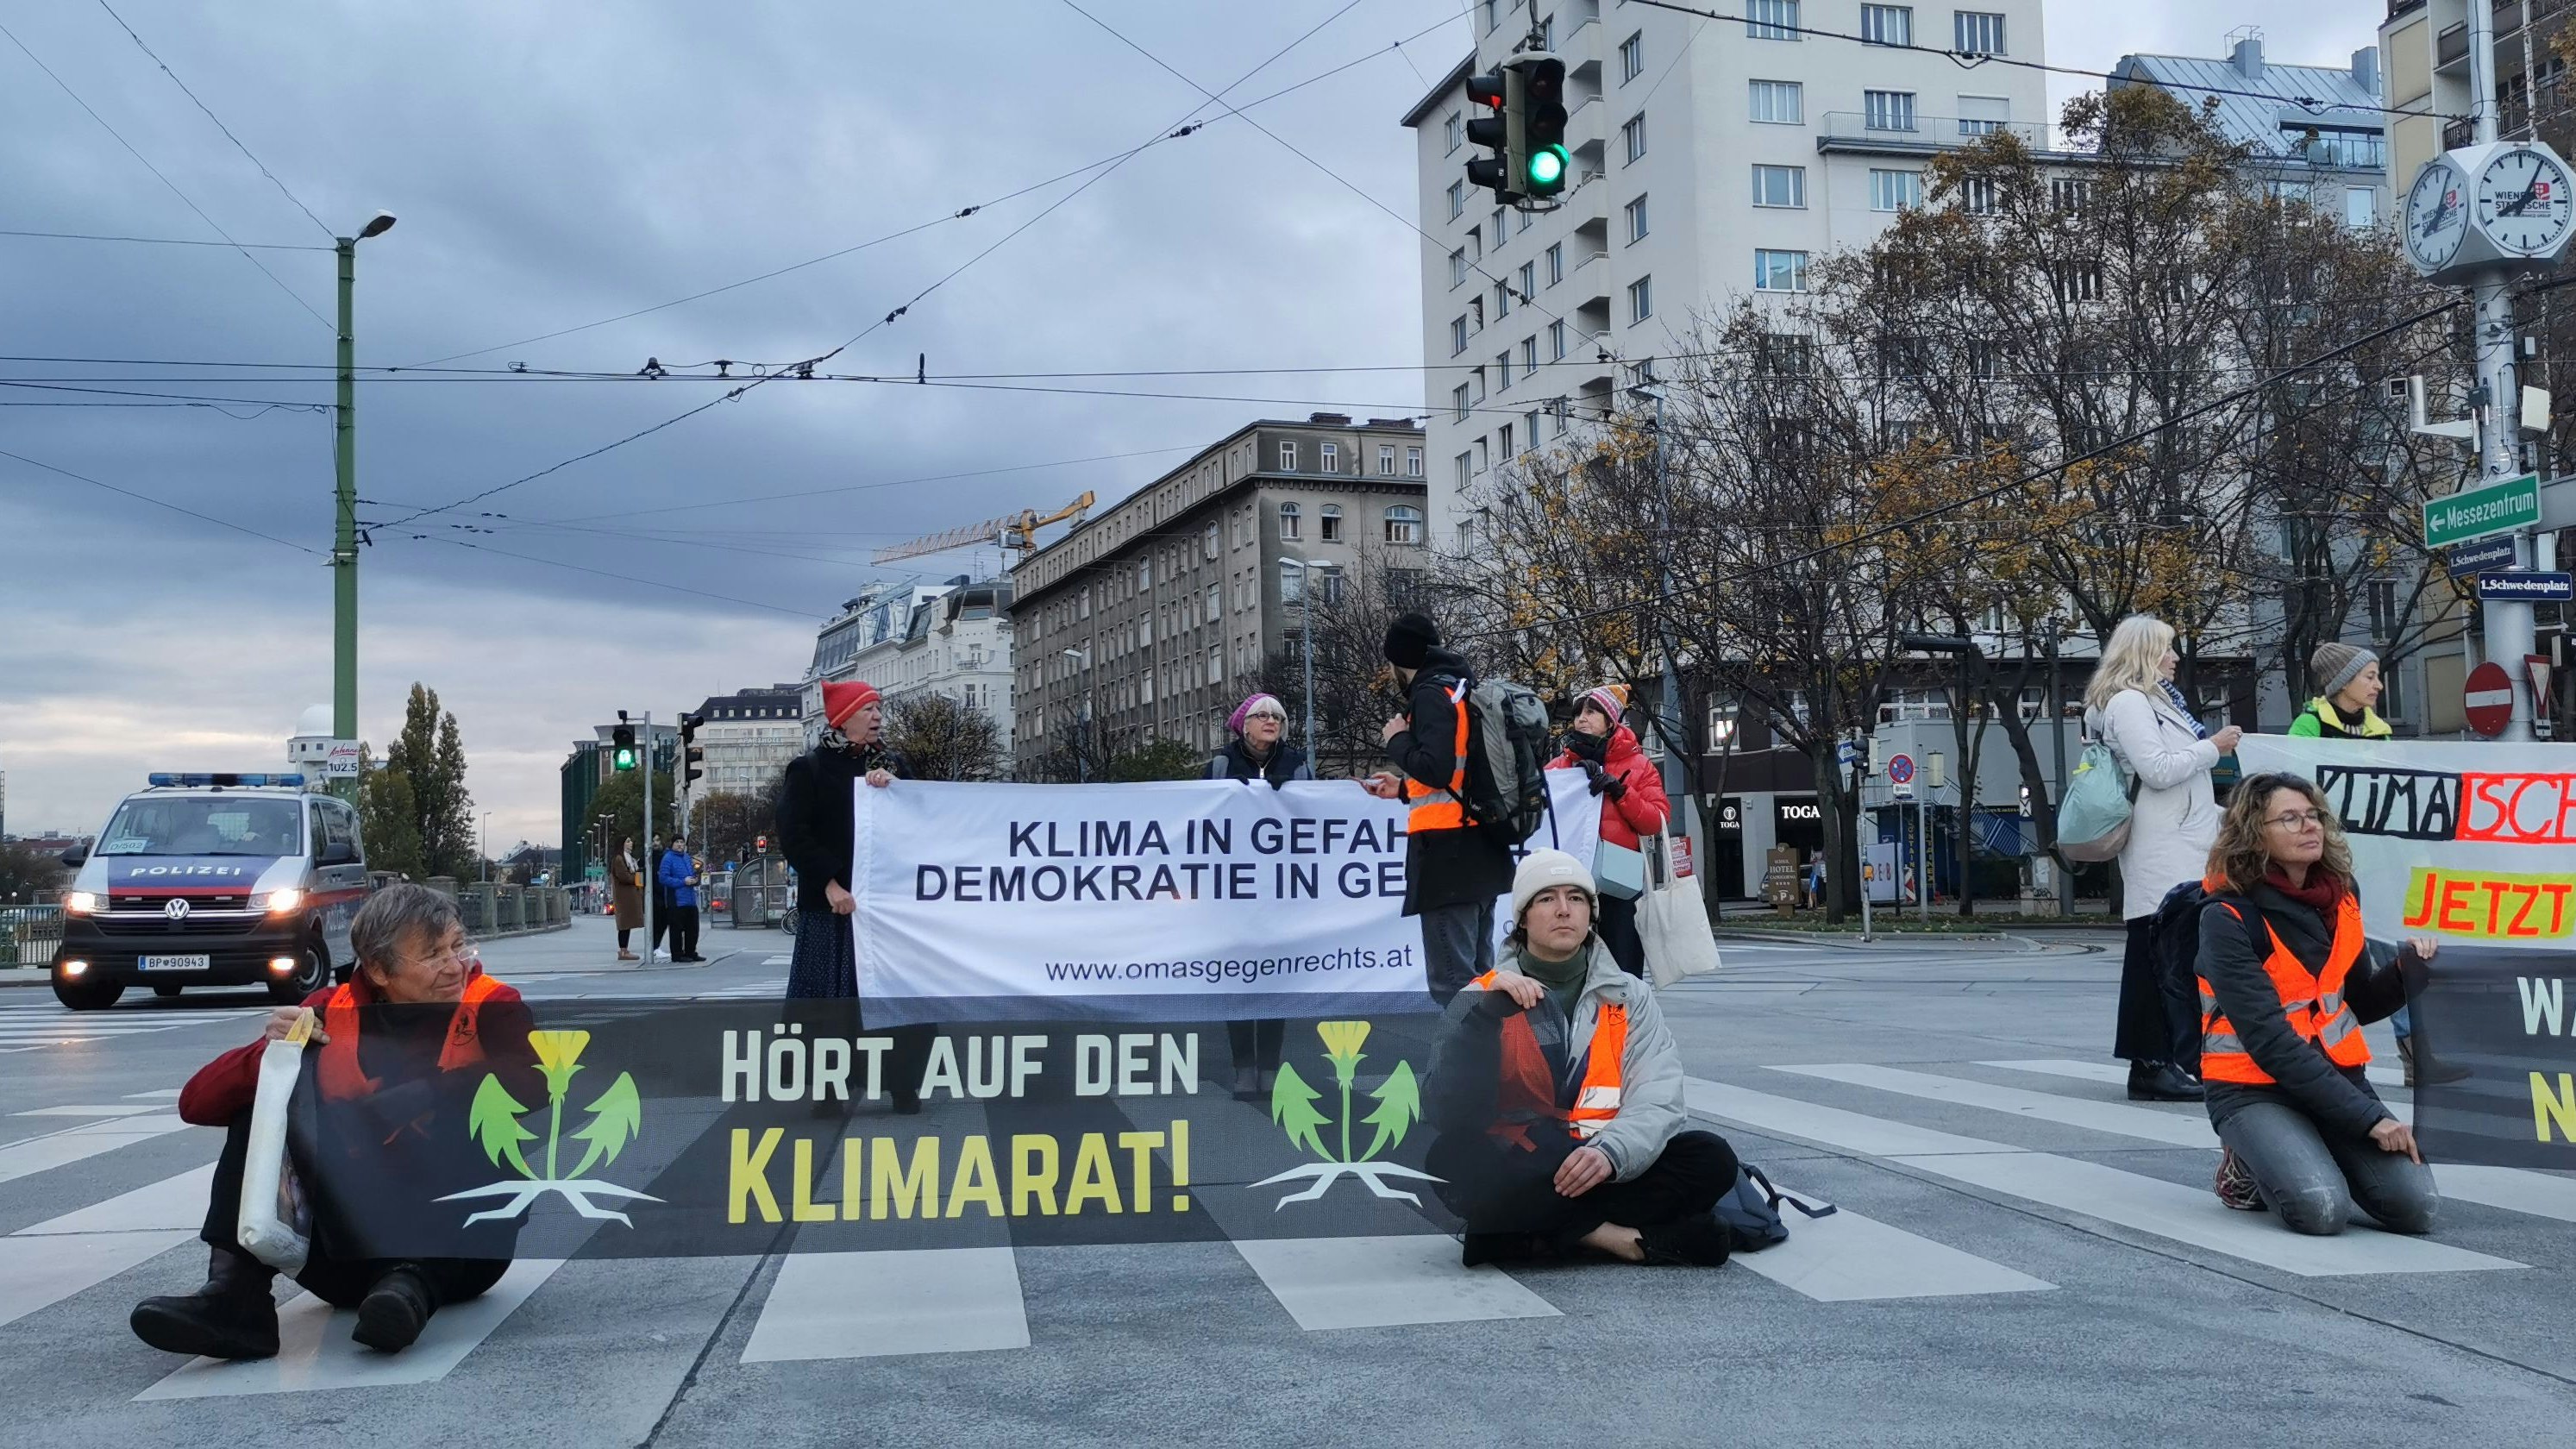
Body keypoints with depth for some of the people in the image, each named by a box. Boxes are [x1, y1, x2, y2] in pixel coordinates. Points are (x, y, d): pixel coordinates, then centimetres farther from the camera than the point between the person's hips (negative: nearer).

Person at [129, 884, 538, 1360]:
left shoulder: (494, 1010, -4)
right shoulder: (330, 1015, 3)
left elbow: (533, 1093, -26)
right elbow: (197, 1104, 0)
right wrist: (268, 1054, -21)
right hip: (351, 1251, 3)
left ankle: (413, 1284, -37)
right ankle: (235, 1292, -24)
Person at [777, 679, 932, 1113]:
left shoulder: (890, 764, 13)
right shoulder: (809, 768, -1)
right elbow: (793, 835, -8)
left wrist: (890, 786, -10)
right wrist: (830, 884, -16)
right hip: (834, 903, -4)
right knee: (835, 997, -2)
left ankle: (904, 1085, 6)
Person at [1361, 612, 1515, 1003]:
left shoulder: (1431, 695, -10)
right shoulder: (1464, 690, 17)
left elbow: (1436, 769, -23)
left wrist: (1398, 740, -5)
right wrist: (1404, 788, 27)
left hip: (1448, 854, -10)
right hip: (1481, 850, 10)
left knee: (1452, 983, -10)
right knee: (1477, 977, 14)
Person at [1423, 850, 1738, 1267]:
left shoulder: (1629, 996, 10)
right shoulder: (1482, 998, 4)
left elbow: (1656, 1102, -5)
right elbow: (1447, 1116, -9)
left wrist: (1611, 1152, -26)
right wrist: (1486, 1012, -19)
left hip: (1610, 1168, 2)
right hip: (1517, 1174, -2)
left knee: (1712, 1159, -22)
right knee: (1456, 1161, -34)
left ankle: (1528, 1238, -24)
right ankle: (1629, 1238, -24)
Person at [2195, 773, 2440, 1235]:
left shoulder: (2338, 897, 5)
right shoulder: (2228, 918, -15)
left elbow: (2360, 1003, 15)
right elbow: (2269, 1041, -20)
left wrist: (2408, 969, -7)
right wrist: (2368, 1116, -23)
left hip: (2337, 1074, 6)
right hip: (2254, 1089, -6)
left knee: (2415, 1206, -16)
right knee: (2321, 1210, -29)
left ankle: (2314, 1154, 13)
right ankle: (2249, 1170, 4)